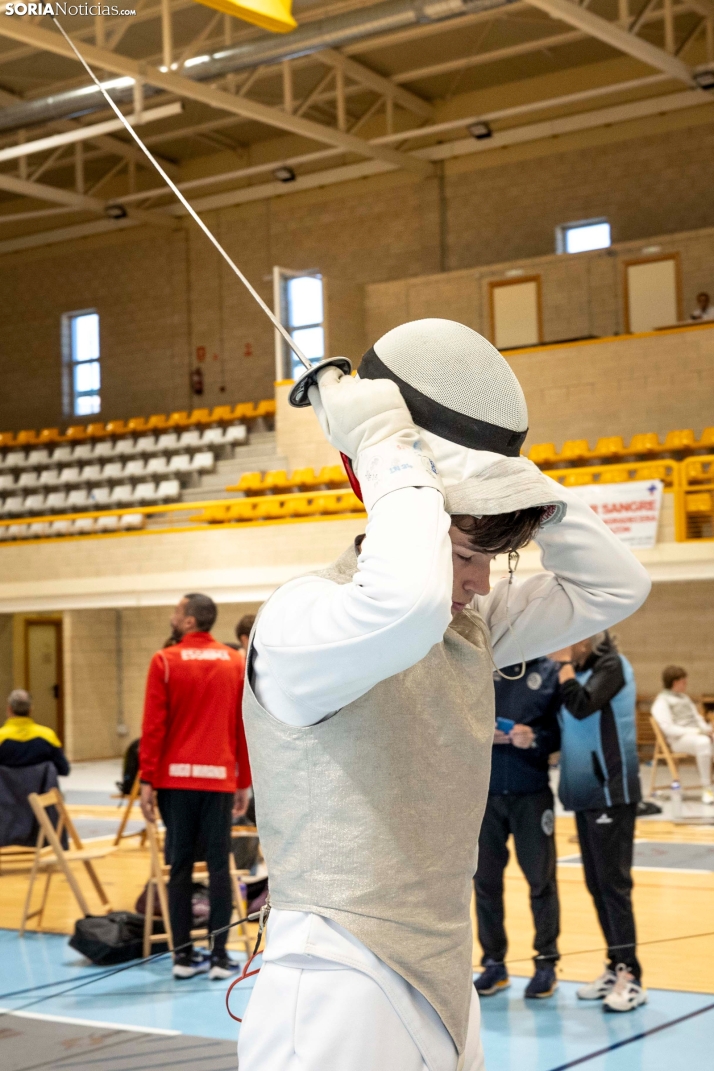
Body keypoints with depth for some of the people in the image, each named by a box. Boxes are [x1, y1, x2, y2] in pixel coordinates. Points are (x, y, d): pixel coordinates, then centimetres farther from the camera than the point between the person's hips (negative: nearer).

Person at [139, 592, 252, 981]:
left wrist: (147, 780, -3)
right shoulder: (236, 663, 6)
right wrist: (244, 781, 11)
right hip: (219, 778, 1)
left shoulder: (165, 662, -2)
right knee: (218, 865, 3)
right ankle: (219, 956, 3)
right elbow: (245, 726, 6)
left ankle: (184, 955, 8)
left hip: (176, 776, -1)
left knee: (180, 866, 5)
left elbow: (153, 726, -6)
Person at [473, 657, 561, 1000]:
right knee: (485, 881, 8)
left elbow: (564, 728, -2)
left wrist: (535, 738, -19)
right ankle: (493, 962, 20)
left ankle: (546, 962, 16)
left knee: (541, 879, 4)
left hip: (532, 794, -1)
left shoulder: (549, 672, 0)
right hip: (484, 792, 2)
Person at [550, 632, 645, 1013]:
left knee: (613, 884, -7)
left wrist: (565, 662, -17)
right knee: (596, 885, 10)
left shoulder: (610, 664, -11)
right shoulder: (578, 668, 10)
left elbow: (581, 706, -26)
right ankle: (615, 968, 18)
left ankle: (630, 977, -3)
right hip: (584, 792, 8)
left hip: (611, 792, -8)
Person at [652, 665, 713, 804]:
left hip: (698, 734, 8)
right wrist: (694, 732, -17)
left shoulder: (684, 698, 27)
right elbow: (669, 729, -10)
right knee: (703, 742, -38)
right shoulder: (662, 702, 1)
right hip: (679, 739, -8)